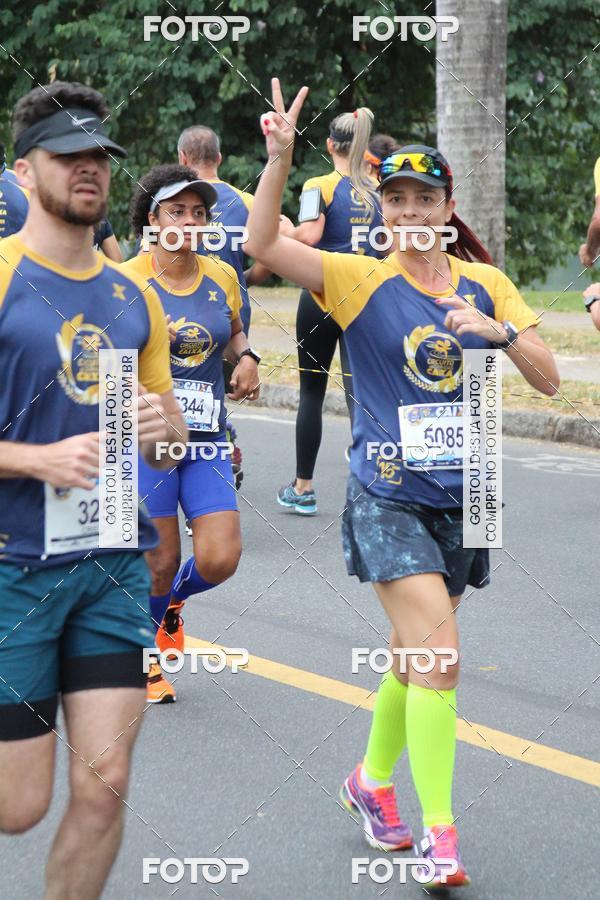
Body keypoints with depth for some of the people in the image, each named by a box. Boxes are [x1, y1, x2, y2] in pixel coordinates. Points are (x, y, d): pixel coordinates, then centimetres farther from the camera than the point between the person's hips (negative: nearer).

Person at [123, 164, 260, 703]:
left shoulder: (222, 278, 5)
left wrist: (246, 357, 3)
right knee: (161, 562, 2)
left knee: (220, 560, -7)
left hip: (206, 437, 4)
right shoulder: (128, 280, -8)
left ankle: (171, 602, 29)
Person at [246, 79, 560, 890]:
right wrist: (280, 157, -30)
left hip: (460, 496, 4)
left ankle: (373, 782, 37)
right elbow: (263, 245, -19)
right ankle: (439, 830, -9)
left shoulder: (486, 284, 5)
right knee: (438, 656, -16)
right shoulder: (361, 279, -6)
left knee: (416, 658, 15)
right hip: (390, 496, -4)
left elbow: (548, 379, 1)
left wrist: (499, 329, -16)